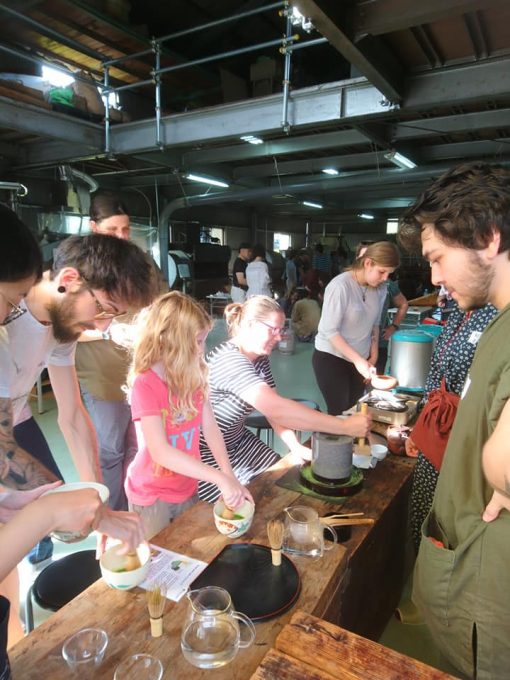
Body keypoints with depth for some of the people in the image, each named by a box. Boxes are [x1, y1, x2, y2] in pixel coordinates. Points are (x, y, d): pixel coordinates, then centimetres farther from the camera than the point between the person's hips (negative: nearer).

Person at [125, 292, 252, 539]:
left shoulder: (194, 376, -5)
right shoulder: (145, 384, -24)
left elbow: (210, 427, -4)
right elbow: (160, 452, -30)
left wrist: (231, 478, -13)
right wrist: (220, 479, -33)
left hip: (187, 488, 5)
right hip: (152, 495, -5)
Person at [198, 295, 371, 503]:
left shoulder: (259, 358, -1)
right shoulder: (229, 360, -32)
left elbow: (274, 408, -1)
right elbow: (276, 409, -42)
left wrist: (296, 447, -16)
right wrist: (345, 426, -40)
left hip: (236, 441, 9)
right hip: (205, 454, -8)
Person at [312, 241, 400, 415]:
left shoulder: (380, 288, -2)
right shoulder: (340, 286, -20)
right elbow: (329, 331, -20)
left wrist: (373, 356, 10)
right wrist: (357, 360, -21)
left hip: (359, 360, 6)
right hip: (331, 358, -5)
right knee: (339, 414, -3)